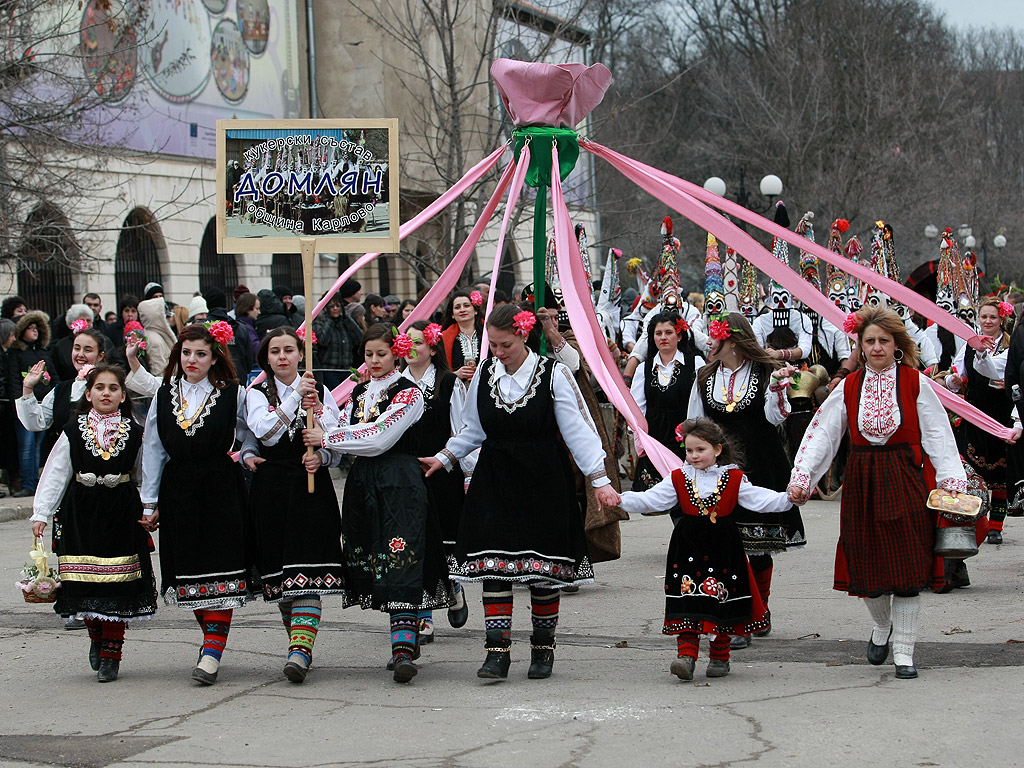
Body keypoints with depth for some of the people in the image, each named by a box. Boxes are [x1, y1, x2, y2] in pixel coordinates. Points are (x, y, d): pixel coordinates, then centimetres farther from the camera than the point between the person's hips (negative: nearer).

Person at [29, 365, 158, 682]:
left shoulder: (135, 434, 4)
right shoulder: (73, 431, 4)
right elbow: (55, 474, 4)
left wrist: (149, 511, 2)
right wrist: (41, 513, 0)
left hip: (122, 513, 0)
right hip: (81, 513, 0)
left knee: (117, 585, -3)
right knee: (86, 582, 0)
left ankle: (111, 653, 6)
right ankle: (97, 637, 26)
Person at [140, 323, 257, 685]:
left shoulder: (233, 394, 2)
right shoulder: (163, 397, 10)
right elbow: (153, 451, 12)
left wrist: (244, 453, -4)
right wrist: (150, 501, 11)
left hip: (222, 490, -3)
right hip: (178, 491, 3)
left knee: (219, 573, -10)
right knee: (189, 571, 4)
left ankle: (212, 652, -12)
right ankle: (213, 639, 17)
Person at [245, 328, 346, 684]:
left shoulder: (320, 392, 11)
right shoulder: (257, 394, 8)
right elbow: (266, 433, -11)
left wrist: (320, 457, -12)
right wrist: (296, 395, -14)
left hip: (311, 487, -1)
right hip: (271, 490, 1)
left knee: (306, 573, -13)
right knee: (279, 571, 1)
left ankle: (300, 650, -23)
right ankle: (299, 646, 15)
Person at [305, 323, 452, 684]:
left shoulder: (407, 392, -5)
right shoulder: (359, 392, 17)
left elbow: (379, 437, -15)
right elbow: (344, 430, 12)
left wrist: (327, 438, -10)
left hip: (399, 482, -7)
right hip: (363, 482, 7)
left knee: (400, 563, -16)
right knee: (373, 563, 7)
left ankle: (403, 647, -23)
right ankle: (407, 639, 17)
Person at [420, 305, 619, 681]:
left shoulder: (553, 374, -7)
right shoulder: (485, 374, 5)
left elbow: (578, 429, -9)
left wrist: (599, 480, -14)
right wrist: (444, 458, 16)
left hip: (544, 480, -3)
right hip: (495, 481, 3)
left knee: (543, 566, 3)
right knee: (494, 564, -6)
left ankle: (543, 647, 17)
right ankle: (498, 651, -6)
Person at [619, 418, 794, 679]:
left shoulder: (734, 479, 3)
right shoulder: (678, 479, 5)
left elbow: (759, 499, -2)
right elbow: (650, 500, 1)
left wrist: (788, 498, -16)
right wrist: (621, 499, -12)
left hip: (723, 550, 0)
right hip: (688, 548, 0)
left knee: (722, 602, 6)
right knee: (688, 601, -11)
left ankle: (720, 657, 20)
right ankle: (686, 654, -14)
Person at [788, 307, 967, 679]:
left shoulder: (916, 384, -2)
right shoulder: (849, 387, 5)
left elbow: (938, 435, -3)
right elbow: (821, 432, 4)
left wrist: (952, 482, -11)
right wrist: (802, 477, -6)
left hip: (906, 481, -2)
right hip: (862, 481, 2)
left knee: (906, 565, -4)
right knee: (867, 564, 6)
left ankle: (903, 651, 4)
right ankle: (881, 626, 36)